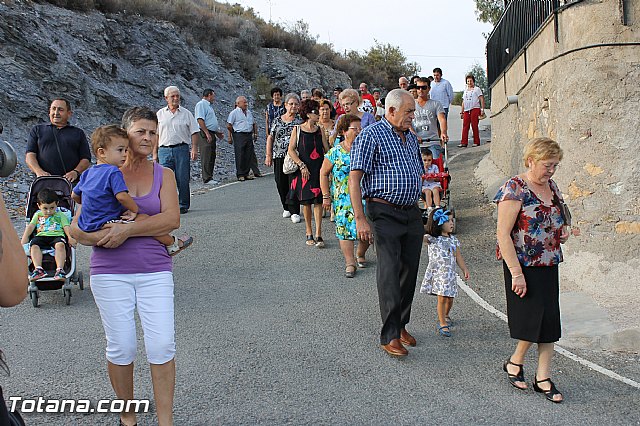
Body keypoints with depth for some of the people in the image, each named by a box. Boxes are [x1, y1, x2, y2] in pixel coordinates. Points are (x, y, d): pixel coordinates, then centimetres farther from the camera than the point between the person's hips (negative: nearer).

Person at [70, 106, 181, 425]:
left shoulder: (163, 175, 7)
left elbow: (172, 219, -9)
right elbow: (77, 228, 3)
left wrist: (128, 229, -18)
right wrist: (101, 237, -18)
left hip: (154, 271, 1)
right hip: (110, 272, 0)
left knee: (162, 346, -6)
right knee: (121, 347, 3)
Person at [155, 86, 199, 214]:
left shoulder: (186, 113, 8)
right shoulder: (160, 114, 11)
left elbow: (194, 132, 6)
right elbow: (155, 135, 12)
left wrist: (194, 148, -6)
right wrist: (155, 153, 8)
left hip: (181, 149, -1)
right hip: (164, 150, 1)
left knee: (183, 179, -1)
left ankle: (183, 205, 10)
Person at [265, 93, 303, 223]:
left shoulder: (300, 120, 4)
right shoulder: (277, 120, 11)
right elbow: (270, 138, 12)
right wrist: (268, 155, 5)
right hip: (279, 157, 3)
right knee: (281, 183, 6)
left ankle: (294, 212, -6)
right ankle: (286, 208, 24)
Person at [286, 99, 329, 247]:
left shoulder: (319, 130, 8)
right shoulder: (297, 130, 0)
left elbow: (327, 149, 10)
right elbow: (291, 150, -4)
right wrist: (302, 165, -12)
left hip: (319, 169, 1)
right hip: (304, 171, -1)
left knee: (318, 201, -5)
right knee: (306, 202, 5)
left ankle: (318, 235, -4)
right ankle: (309, 233, 17)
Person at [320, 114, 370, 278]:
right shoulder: (335, 152, -1)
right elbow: (323, 173, 5)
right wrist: (326, 196, 1)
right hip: (343, 199, -2)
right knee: (345, 228, -6)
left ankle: (360, 255, 27)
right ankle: (350, 263, 1)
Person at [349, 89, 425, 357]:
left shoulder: (411, 138, 16)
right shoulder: (371, 135, -7)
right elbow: (354, 179, -13)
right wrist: (360, 219, -19)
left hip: (412, 213, 7)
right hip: (385, 212, -7)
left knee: (409, 272, 9)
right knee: (389, 273, -8)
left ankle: (401, 325, 24)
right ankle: (390, 336, -2)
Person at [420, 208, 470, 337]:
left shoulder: (453, 240, 8)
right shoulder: (432, 239, -7)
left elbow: (458, 256, 15)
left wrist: (464, 269, 15)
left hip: (450, 273, 5)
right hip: (436, 273, -4)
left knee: (450, 298, 9)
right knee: (442, 298, -8)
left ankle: (446, 315, 39)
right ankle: (442, 323, 8)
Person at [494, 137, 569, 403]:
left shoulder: (552, 187, 10)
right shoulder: (514, 189, -14)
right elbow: (503, 234, -18)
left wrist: (563, 232, 5)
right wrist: (516, 273, -21)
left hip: (549, 265, 7)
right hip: (523, 266, -7)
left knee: (549, 320, 6)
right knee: (533, 317, -5)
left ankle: (543, 377, 16)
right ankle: (514, 363, 21)